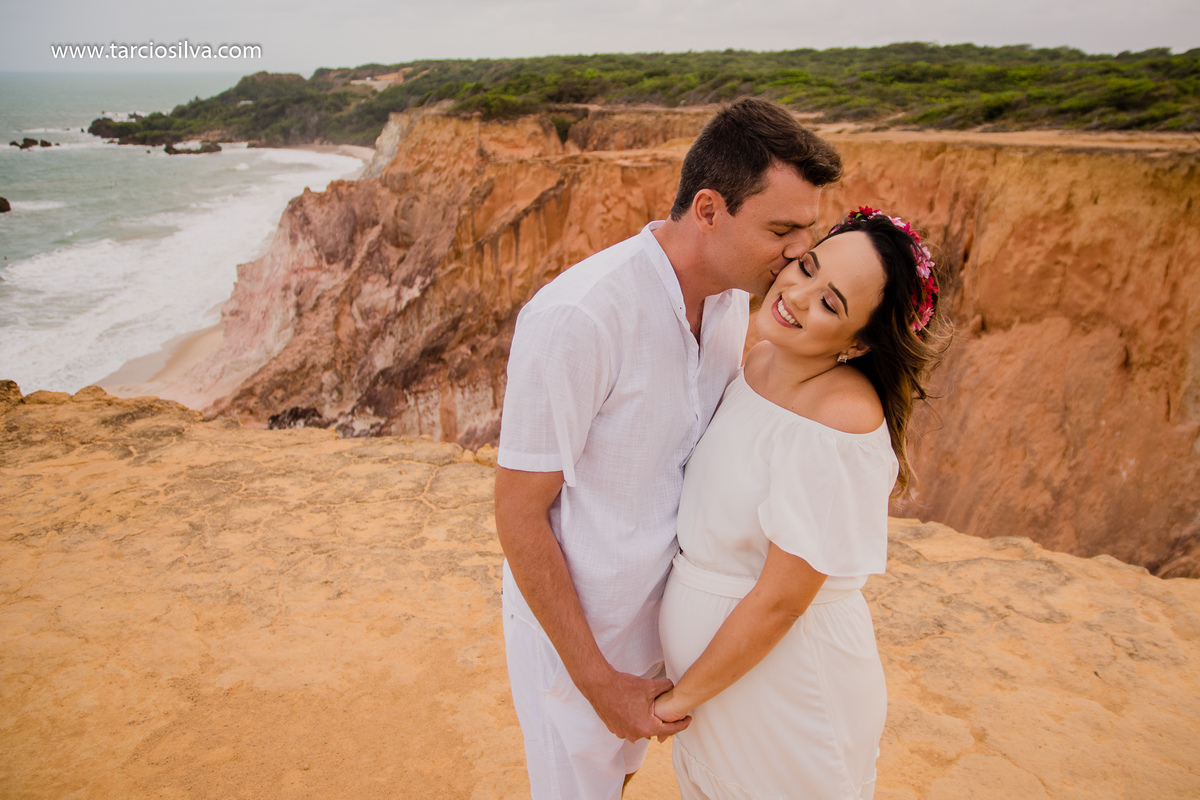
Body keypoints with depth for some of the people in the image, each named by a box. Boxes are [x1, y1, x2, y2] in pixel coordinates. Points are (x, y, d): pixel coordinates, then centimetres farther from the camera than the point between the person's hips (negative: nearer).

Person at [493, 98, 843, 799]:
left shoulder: (735, 298, -7)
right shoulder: (577, 319, -31)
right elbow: (520, 516, -23)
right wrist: (597, 682, -17)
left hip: (662, 605, 6)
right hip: (569, 617, -6)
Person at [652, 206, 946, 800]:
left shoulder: (839, 424, -30)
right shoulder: (762, 360, -5)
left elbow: (780, 602, -24)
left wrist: (680, 699, -11)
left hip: (788, 678, -7)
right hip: (715, 651, 7)